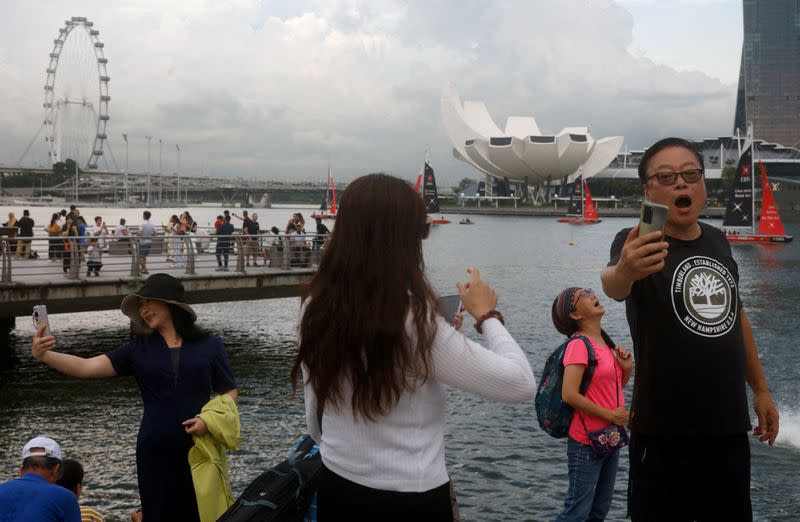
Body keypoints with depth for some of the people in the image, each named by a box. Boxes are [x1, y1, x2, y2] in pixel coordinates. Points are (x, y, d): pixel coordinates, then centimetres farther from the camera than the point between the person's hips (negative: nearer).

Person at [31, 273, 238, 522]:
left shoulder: (209, 345, 3)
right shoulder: (139, 349, 6)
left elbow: (230, 394, 7)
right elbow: (87, 367, -4)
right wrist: (44, 355, -19)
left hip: (199, 448, -1)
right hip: (155, 453, 1)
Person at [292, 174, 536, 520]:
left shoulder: (316, 310, -6)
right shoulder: (416, 324, -24)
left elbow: (315, 420, 7)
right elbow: (521, 384, -18)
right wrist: (486, 315, -4)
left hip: (336, 491, 5)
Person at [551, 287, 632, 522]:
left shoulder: (604, 342, 9)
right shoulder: (578, 344, -16)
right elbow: (569, 395, -24)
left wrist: (627, 368, 0)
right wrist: (610, 415, -16)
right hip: (586, 443, -8)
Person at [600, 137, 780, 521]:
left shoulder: (717, 241, 8)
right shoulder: (637, 244, -12)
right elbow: (613, 286, -35)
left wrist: (760, 389, 20)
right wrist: (624, 271, -59)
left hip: (730, 424, 6)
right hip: (666, 431, -6)